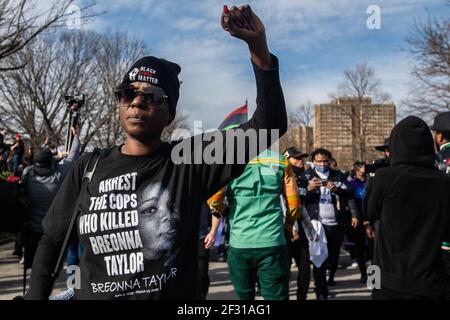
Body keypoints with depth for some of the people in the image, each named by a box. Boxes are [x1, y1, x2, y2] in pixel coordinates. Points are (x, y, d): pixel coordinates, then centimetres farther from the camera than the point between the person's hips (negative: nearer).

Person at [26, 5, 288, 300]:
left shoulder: (191, 161, -12)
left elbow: (269, 126, -18)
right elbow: (52, 242, 5)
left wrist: (258, 46, -26)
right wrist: (36, 295, -1)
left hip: (177, 298, -1)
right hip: (91, 294, 2)